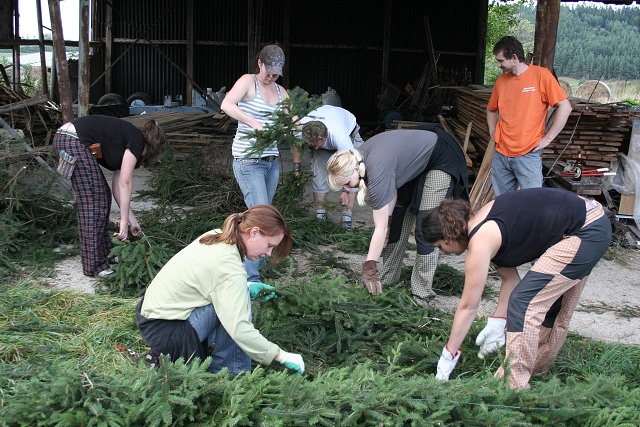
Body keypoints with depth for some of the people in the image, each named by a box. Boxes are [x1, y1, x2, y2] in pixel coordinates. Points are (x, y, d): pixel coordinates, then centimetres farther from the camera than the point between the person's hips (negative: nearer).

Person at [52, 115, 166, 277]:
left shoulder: (126, 143, 23)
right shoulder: (137, 140, -2)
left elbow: (118, 186, 19)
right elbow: (125, 182, -9)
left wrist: (132, 220, 19)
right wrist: (124, 221, -8)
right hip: (74, 142, -10)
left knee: (102, 195, 16)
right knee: (94, 202, -4)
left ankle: (104, 252, 26)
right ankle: (94, 265, 3)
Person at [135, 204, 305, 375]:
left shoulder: (215, 237, 2)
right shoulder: (229, 267, -24)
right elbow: (238, 328, -29)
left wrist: (247, 288, 5)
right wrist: (282, 356, -21)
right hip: (165, 333, -9)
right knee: (236, 301, -17)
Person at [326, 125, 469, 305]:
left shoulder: (377, 171, -36)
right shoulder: (357, 157, -11)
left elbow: (380, 228, -33)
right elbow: (392, 190, -5)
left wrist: (369, 268, -30)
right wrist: (388, 216, -19)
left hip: (440, 160, -9)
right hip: (415, 159, 9)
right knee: (396, 222, 7)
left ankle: (422, 293, -6)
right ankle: (387, 280, 15)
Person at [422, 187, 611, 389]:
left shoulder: (481, 242, -19)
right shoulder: (483, 225, 7)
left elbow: (468, 306, -13)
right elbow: (510, 278, 9)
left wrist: (448, 355, -6)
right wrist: (498, 322, 4)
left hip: (587, 232, -10)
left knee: (524, 301, -12)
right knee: (551, 304, 21)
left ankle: (513, 386, -6)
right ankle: (538, 370, 37)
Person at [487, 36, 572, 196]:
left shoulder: (541, 75, -7)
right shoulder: (501, 80, 9)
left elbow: (565, 107, -9)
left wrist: (547, 138, -11)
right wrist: (493, 132, 11)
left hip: (528, 155, -5)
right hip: (500, 154, 5)